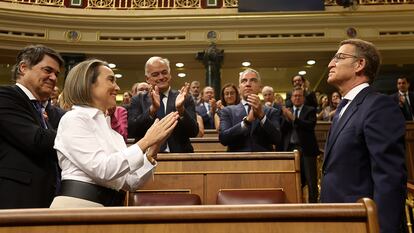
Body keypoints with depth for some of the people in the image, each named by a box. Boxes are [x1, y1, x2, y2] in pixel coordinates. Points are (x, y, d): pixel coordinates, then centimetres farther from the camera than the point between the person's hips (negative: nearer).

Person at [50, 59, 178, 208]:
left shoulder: (108, 129, 12)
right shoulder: (74, 119, -6)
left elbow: (130, 183, 7)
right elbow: (102, 169, -19)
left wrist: (153, 149, -4)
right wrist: (146, 141, -16)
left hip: (110, 206, 6)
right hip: (78, 204, -6)